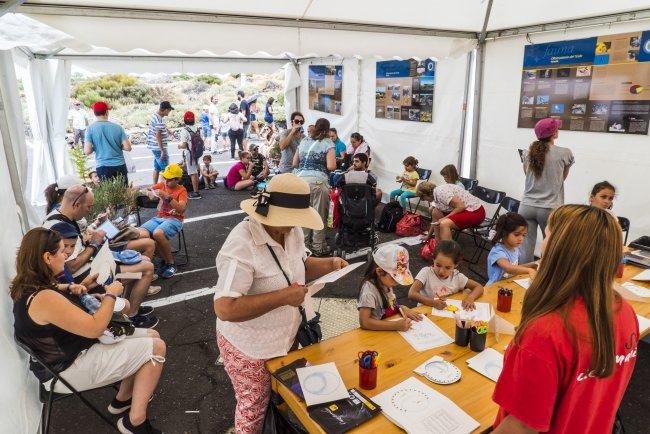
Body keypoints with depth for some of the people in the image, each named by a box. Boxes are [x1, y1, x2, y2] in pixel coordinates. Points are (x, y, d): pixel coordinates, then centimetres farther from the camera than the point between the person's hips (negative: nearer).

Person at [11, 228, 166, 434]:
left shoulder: (30, 287, 1)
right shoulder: (43, 298, -30)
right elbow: (95, 328, -26)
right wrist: (111, 294, -13)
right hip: (68, 370, -10)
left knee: (152, 336, 8)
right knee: (156, 348, -12)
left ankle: (122, 399, 21)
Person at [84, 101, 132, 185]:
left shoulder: (90, 129, -4)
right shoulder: (117, 127, -2)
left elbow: (87, 151, -9)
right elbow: (128, 148, -5)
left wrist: (95, 147, 12)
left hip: (103, 167, -1)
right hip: (120, 166, 1)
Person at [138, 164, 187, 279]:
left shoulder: (181, 190, -1)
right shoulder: (162, 185, 13)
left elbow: (181, 209, -15)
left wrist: (167, 197, -24)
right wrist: (150, 193, -8)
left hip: (174, 220, -5)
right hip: (158, 218, 5)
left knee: (158, 233, -37)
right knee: (141, 234, -25)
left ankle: (171, 263, -13)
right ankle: (166, 260, -7)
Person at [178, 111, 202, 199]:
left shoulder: (184, 131, -16)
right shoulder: (197, 129, 4)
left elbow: (184, 145, -19)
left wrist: (179, 146, 1)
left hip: (189, 154, -7)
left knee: (193, 173, -2)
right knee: (195, 173, 16)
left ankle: (195, 193, 1)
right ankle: (196, 190, 26)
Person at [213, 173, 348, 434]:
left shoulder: (291, 231, -6)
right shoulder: (241, 246, -32)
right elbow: (224, 309, -35)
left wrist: (330, 264, -7)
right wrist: (283, 297, -35)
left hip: (286, 337, 7)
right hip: (249, 350, -7)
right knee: (253, 410, 18)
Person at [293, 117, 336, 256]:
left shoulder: (304, 141, 17)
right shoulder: (328, 143, 3)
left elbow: (294, 163, 20)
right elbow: (331, 166, -8)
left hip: (300, 178, 5)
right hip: (318, 180, -5)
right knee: (319, 215, 5)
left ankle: (305, 243, 24)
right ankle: (318, 247, 13)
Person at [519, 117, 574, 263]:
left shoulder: (527, 153, 4)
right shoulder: (565, 153, -4)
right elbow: (563, 177, 12)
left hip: (527, 206, 3)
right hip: (550, 208, -2)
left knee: (526, 249, 2)